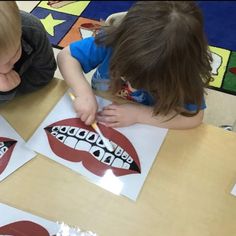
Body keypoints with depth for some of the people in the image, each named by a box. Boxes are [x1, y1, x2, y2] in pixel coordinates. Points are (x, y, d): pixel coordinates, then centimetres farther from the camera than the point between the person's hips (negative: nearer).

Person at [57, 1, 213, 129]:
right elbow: (66, 56, -17)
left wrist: (138, 114, -31)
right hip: (99, 110, 1)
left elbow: (194, 117, -26)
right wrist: (84, 93, -35)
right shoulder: (113, 40, -25)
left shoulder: (183, 72, -27)